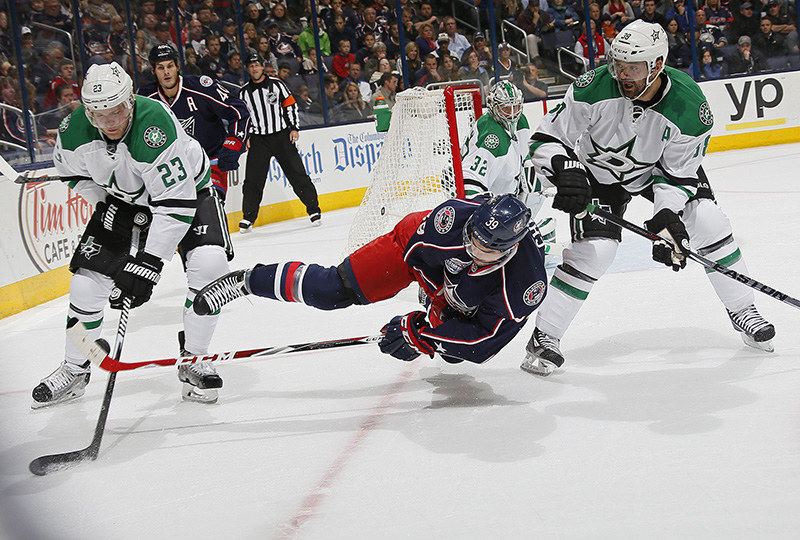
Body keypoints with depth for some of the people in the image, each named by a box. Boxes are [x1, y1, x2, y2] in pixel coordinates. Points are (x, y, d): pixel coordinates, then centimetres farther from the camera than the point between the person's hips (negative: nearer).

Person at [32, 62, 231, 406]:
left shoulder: (155, 126, -39)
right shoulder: (74, 131, -23)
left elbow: (176, 205, -37)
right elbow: (72, 172, 3)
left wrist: (146, 265, -38)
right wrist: (103, 203, -12)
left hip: (187, 189, -4)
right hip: (123, 200, 4)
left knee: (209, 264, -25)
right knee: (88, 279, -6)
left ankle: (193, 362, -6)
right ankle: (74, 370, 15)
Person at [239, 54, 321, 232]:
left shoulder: (276, 84, 2)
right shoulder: (244, 93, 8)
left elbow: (290, 105, 4)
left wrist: (294, 128, -4)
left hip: (282, 135, -2)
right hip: (258, 140, 2)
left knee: (297, 174, -5)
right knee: (253, 179, -4)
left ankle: (314, 209, 3)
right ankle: (248, 217, 6)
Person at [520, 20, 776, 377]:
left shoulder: (691, 108, -30)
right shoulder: (595, 88, -32)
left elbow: (678, 174, -20)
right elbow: (547, 139, -23)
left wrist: (667, 218, -33)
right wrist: (566, 173, -40)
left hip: (660, 167, 2)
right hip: (600, 170, -2)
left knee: (707, 223, -12)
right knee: (595, 248, -17)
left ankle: (742, 311, 10)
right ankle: (544, 337, -5)